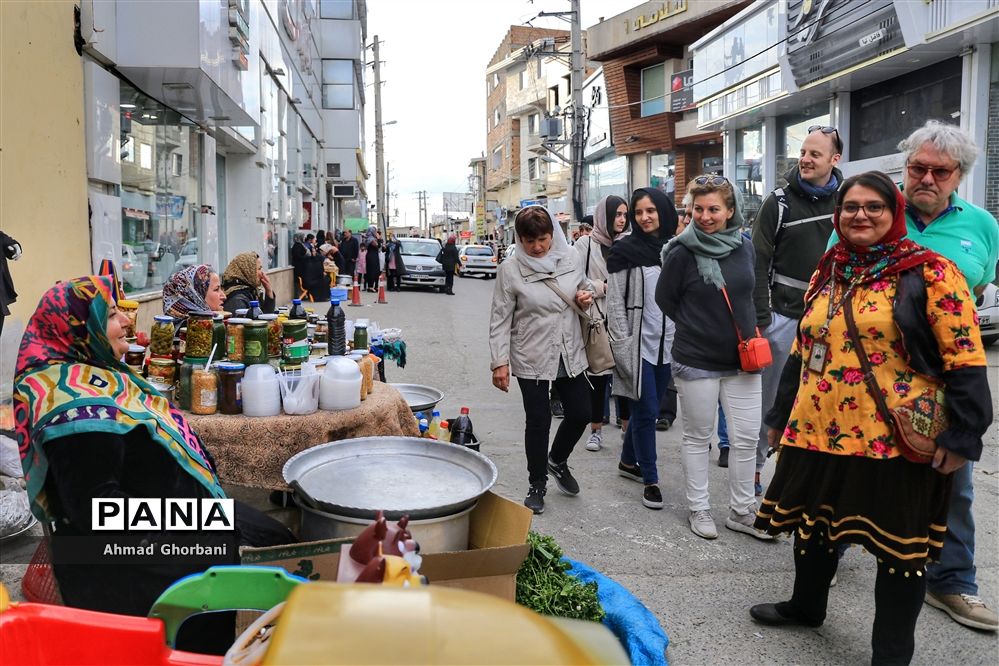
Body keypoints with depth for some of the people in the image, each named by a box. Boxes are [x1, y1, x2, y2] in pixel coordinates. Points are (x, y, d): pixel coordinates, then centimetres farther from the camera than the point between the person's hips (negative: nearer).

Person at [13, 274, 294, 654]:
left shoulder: (95, 375, 8)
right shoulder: (76, 403, -23)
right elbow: (94, 505, -27)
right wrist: (175, 530, -23)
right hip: (125, 551, -10)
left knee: (277, 544, 9)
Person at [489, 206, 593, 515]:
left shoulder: (569, 260, 1)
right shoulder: (510, 271, -9)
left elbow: (584, 287, 20)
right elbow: (501, 320, -8)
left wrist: (586, 297, -5)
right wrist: (499, 361, -12)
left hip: (570, 354, 4)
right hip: (532, 359, -4)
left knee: (580, 413, 9)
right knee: (538, 420, 4)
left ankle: (557, 460, 39)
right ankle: (537, 485, 23)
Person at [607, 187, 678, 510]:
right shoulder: (624, 251, -5)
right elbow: (615, 303, -6)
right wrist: (622, 345, -12)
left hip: (668, 343, 5)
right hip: (638, 343, -5)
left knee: (647, 408, 14)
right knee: (646, 411, -3)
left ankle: (628, 460, 32)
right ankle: (650, 479, 8)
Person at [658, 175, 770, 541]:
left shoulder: (745, 247, 1)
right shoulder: (682, 253, -13)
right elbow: (664, 299, -1)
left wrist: (747, 331, 10)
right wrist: (695, 327, 0)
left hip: (741, 359, 4)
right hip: (697, 360, -4)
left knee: (746, 438, 7)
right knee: (698, 437, 9)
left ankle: (741, 510, 23)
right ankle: (698, 508, 24)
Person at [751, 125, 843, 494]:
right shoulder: (780, 202, -4)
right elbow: (759, 263, -6)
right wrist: (759, 318, -11)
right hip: (785, 314, -3)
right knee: (770, 397, 4)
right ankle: (754, 465, 18)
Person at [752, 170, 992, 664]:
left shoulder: (928, 272, -8)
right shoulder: (827, 273, 11)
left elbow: (964, 359, -11)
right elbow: (801, 351, 16)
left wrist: (962, 435, -17)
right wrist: (781, 415, 18)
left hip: (897, 440, -6)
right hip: (817, 430, 6)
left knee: (901, 544, 8)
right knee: (813, 523, 21)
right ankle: (806, 605, 45)